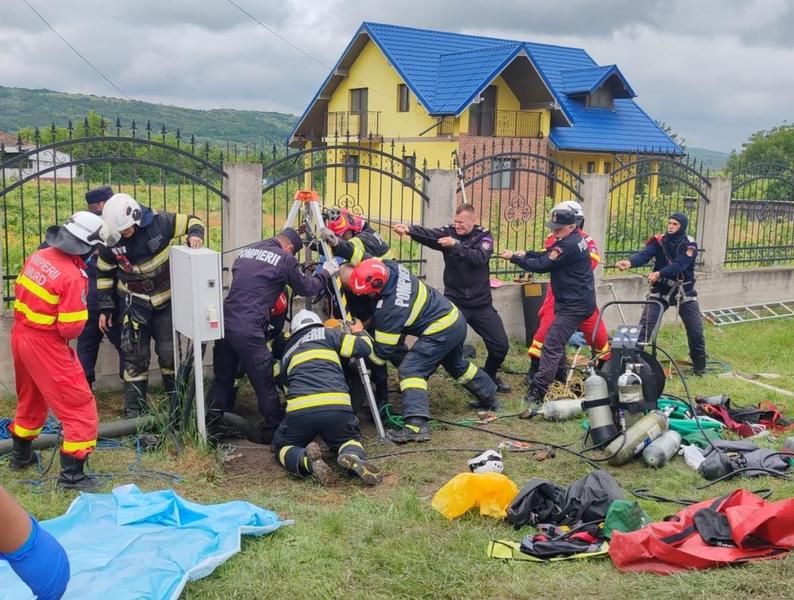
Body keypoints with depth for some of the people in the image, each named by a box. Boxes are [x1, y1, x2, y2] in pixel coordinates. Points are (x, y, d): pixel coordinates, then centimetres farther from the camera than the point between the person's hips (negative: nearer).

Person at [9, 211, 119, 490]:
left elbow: (19, 291, 11)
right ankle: (72, 474, 4)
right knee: (80, 408, 1)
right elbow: (70, 328, -22)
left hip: (20, 333, 9)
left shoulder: (38, 257, -1)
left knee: (30, 398, 29)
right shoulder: (72, 276, -24)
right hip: (45, 345, -9)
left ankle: (21, 454, 47)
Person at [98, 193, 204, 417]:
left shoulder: (159, 221, -20)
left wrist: (195, 235, -28)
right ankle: (134, 408, 12)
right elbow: (104, 273, 1)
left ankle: (177, 400, 25)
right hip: (134, 302, 0)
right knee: (135, 355, 2)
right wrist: (105, 308, 2)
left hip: (166, 298, 0)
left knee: (170, 351, 6)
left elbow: (192, 221, -5)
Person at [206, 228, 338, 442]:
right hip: (248, 331, -6)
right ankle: (275, 431, 16)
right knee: (265, 384, 6)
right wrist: (325, 273, 28)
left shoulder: (244, 252, 18)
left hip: (225, 323, 7)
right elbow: (306, 288, 12)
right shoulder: (285, 259, 0)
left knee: (222, 378, 18)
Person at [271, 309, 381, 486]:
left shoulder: (287, 352, 30)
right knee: (350, 440, 27)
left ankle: (307, 461, -12)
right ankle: (353, 457, -11)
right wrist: (359, 332, 36)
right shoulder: (328, 334, 21)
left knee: (282, 447, 24)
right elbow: (364, 347, 14)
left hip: (300, 410, 1)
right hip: (337, 408, 0)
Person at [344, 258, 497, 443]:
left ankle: (416, 425, -24)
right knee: (456, 365, 32)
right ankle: (489, 398, 53)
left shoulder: (390, 309, -27)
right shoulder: (390, 266, -10)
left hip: (441, 332, -10)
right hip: (455, 318, 10)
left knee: (411, 370, -14)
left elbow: (382, 351, -17)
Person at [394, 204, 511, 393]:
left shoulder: (483, 236, -2)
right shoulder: (448, 233, -3)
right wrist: (409, 229, -44)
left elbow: (480, 257, -22)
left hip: (481, 304, 2)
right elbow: (427, 233, -24)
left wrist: (455, 245, -32)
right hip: (454, 302, -1)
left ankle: (489, 376, 33)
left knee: (501, 345, 6)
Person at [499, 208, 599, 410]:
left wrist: (514, 257, -11)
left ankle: (536, 395, -18)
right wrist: (526, 254, -1)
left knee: (552, 347, -14)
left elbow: (541, 265, -19)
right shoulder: (575, 239, 10)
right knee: (557, 341, 24)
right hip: (581, 301, 11)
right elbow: (547, 256, 15)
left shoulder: (569, 245, -21)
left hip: (573, 306, -11)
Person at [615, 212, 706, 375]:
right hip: (661, 290, 0)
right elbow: (644, 254, -25)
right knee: (645, 325, -13)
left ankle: (699, 364, 25)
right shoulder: (658, 241, -6)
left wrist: (659, 273, -44)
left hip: (684, 292, 0)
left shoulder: (689, 244, -11)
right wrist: (630, 262, -47)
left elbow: (679, 264, -27)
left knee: (696, 330, 5)